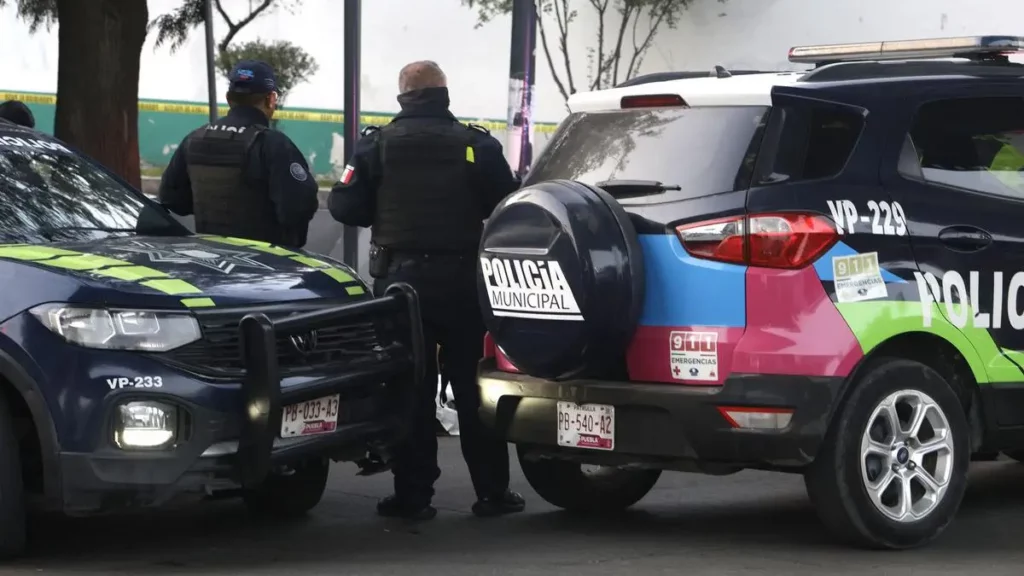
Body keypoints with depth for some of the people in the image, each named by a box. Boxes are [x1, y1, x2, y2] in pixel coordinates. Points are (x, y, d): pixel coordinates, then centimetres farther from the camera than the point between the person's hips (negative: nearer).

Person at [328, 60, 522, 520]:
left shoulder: (377, 145, -3)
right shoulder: (478, 146, -3)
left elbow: (345, 207, -7)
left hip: (401, 277, 0)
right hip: (461, 279, 1)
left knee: (410, 390, 4)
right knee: (473, 387, 8)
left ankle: (412, 495, 3)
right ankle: (492, 491, 11)